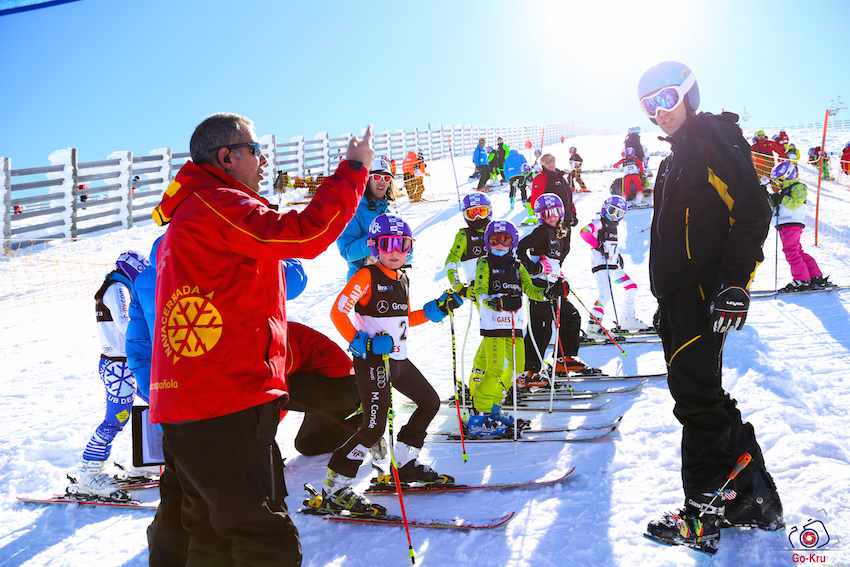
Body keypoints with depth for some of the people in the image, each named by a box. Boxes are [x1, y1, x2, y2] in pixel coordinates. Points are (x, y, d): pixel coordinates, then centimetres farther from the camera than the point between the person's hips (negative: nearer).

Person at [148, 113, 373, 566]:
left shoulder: (190, 213, 24)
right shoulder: (217, 205, -11)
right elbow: (304, 232, -21)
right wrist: (354, 168, -10)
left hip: (187, 405, 11)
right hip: (226, 408, -11)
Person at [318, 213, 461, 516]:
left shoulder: (402, 279, 13)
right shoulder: (367, 276, -12)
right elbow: (338, 312, -20)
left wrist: (437, 309, 15)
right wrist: (361, 342, -29)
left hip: (398, 358, 9)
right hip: (372, 359, -9)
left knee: (430, 402, 19)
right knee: (374, 428, -14)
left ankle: (404, 462, 32)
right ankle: (333, 490, -6)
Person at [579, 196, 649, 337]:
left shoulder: (613, 226, 21)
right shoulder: (599, 223, -4)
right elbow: (584, 232, -22)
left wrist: (618, 256, 20)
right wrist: (598, 245, -24)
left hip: (613, 266, 9)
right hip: (600, 265, -9)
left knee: (632, 288, 13)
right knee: (605, 295, -22)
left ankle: (627, 320, 22)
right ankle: (593, 327, -21)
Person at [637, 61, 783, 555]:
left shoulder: (714, 139, -6)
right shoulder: (677, 161, 23)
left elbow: (752, 211, -16)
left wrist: (735, 283, -23)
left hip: (705, 292, -10)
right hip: (681, 295, 10)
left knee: (696, 398, -6)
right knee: (698, 394, 11)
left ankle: (705, 514, 3)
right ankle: (753, 497, 21)